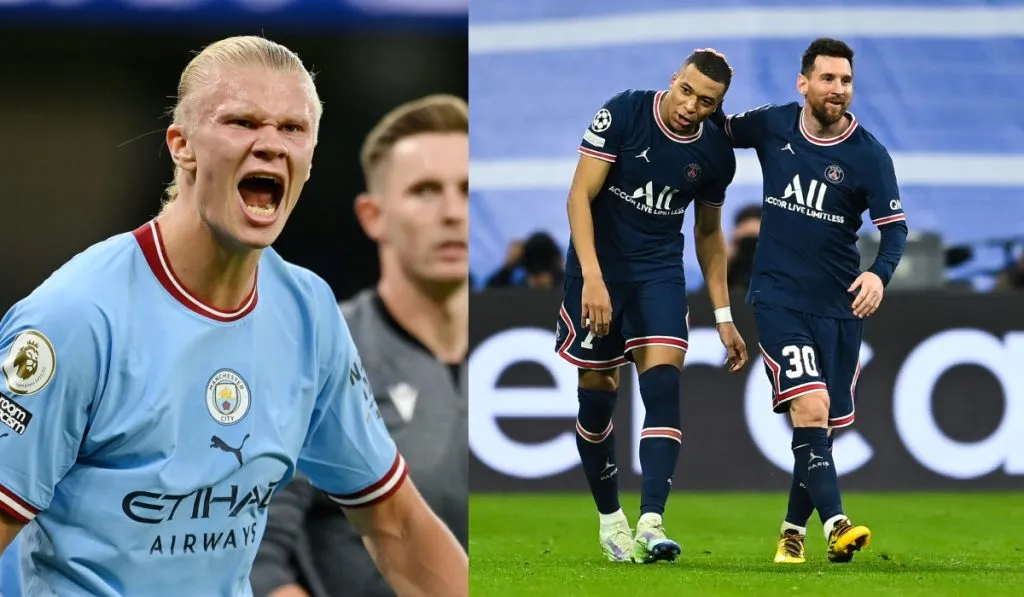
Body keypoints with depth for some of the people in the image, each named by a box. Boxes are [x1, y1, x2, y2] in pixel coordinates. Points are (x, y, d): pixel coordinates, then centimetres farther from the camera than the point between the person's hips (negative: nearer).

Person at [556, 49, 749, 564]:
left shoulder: (715, 154, -3)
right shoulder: (622, 114, -15)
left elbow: (709, 233, 12)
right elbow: (580, 196, -16)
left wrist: (723, 316, 11)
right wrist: (593, 277, -26)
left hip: (660, 270, 2)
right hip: (598, 266, -2)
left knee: (663, 383, -17)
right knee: (597, 395, 3)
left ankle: (651, 523, -26)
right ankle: (609, 518, 23)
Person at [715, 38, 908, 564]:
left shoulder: (868, 155, -6)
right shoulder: (771, 126, -1)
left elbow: (894, 227, -8)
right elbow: (719, 130, 18)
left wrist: (879, 273, -27)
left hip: (838, 305, 1)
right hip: (778, 297, -1)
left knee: (821, 423, 8)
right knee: (810, 407, -20)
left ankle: (793, 531, 27)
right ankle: (835, 526, -30)